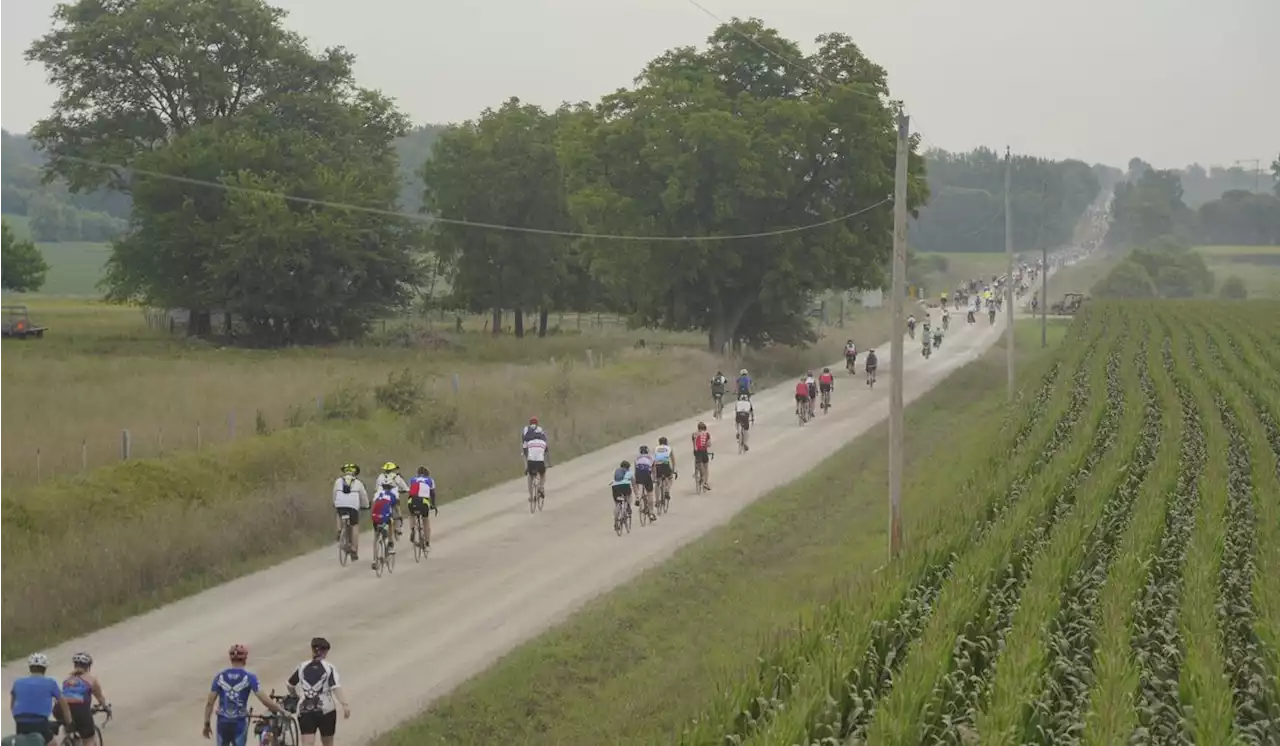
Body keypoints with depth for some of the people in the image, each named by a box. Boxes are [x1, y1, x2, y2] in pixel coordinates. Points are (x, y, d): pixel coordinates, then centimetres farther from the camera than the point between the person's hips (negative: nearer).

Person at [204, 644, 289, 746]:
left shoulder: (220, 676, -1)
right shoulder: (249, 678, -9)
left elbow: (210, 702, -2)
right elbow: (264, 699, -16)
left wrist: (207, 723, 7)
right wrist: (282, 711, -7)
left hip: (223, 723, 2)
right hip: (239, 723, -2)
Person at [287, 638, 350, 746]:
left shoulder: (302, 667, 7)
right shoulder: (329, 668, -2)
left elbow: (289, 684, 16)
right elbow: (336, 688, -15)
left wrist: (295, 696, 35)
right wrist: (345, 704, -21)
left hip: (305, 711, 1)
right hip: (326, 710, -1)